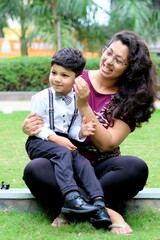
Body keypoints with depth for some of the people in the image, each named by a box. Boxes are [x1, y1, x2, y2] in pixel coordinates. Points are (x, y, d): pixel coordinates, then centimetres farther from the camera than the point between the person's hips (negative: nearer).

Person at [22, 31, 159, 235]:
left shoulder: (130, 98, 2)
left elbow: (106, 144, -9)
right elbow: (43, 114, 11)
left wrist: (83, 106, -18)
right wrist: (28, 126, -13)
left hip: (101, 166, 0)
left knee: (137, 168, -33)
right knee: (34, 170, -34)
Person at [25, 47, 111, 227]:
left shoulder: (77, 101, 10)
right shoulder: (42, 97, -4)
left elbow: (73, 129, 8)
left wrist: (81, 132, -17)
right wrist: (56, 139, -22)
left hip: (63, 143, 5)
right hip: (38, 142, -5)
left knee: (82, 162, -20)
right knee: (62, 153, -33)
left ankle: (98, 204, -30)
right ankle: (71, 198, -45)